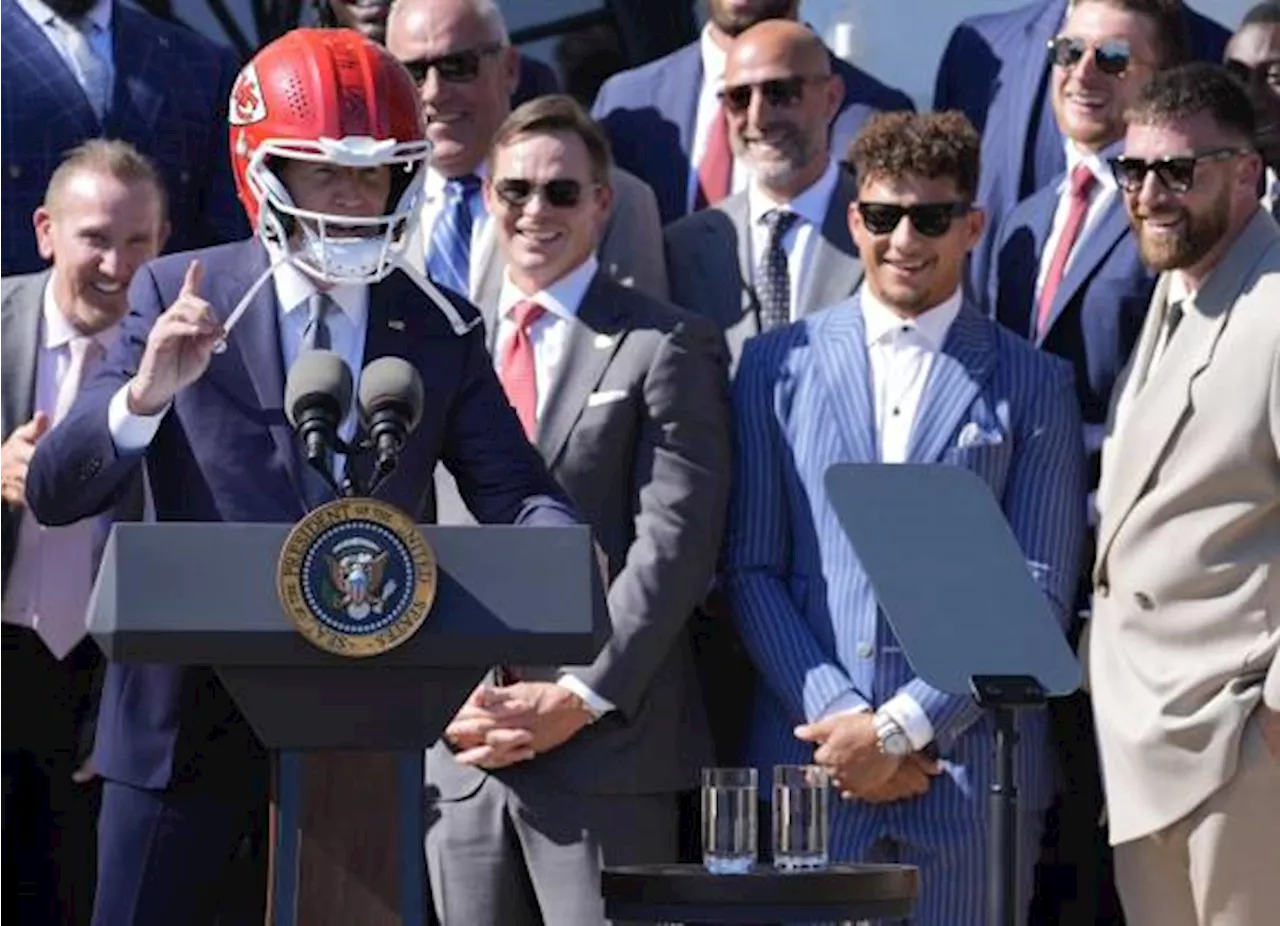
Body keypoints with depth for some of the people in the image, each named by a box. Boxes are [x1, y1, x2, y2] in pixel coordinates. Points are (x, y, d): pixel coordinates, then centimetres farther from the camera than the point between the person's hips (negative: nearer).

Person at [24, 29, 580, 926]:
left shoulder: (442, 333, 5)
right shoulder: (178, 297, -1)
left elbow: (516, 494, 0)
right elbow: (53, 493, -6)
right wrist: (145, 396, -26)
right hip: (193, 710, -2)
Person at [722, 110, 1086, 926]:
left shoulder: (1034, 385, 6)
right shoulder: (780, 366, 10)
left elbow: (1040, 592, 0)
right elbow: (752, 569, 7)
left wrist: (903, 727, -8)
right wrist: (838, 714, -6)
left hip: (969, 767, -1)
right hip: (809, 759, 1)